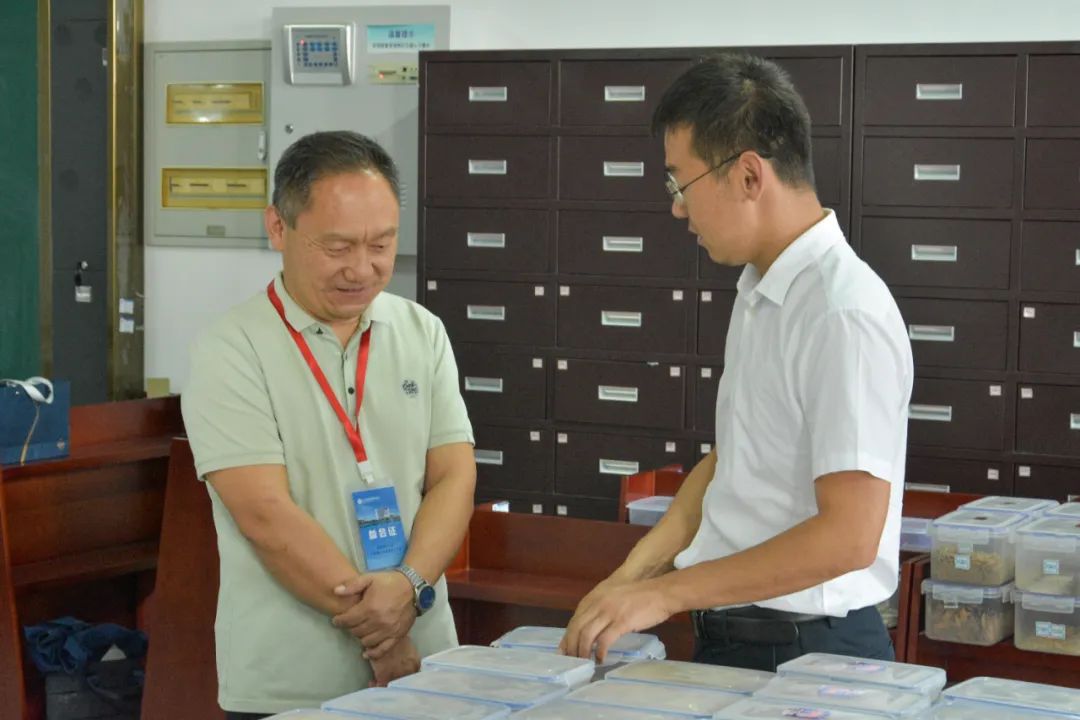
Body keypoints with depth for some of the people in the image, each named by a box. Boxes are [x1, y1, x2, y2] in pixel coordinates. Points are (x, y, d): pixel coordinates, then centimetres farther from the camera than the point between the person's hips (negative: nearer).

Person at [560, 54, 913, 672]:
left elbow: (849, 537, -24)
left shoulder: (844, 313, -21)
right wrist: (633, 574, 2)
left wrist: (665, 593, -20)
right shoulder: (759, 293, 7)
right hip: (728, 640, 8)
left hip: (806, 652, -8)